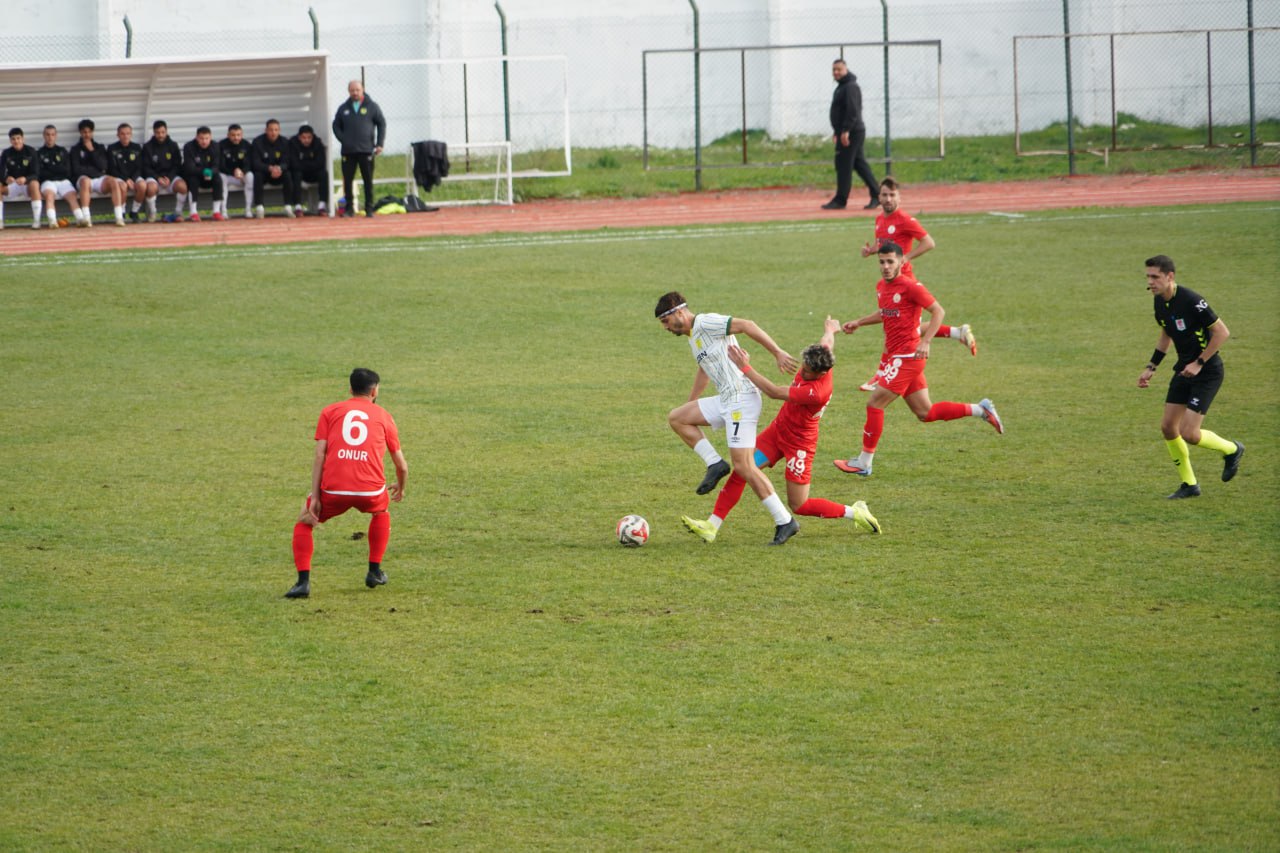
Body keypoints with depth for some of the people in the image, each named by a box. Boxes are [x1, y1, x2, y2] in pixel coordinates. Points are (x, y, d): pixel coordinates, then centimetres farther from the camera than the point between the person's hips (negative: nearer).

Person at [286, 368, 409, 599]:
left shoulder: (330, 411, 15)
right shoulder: (383, 416, 18)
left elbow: (319, 456, 3)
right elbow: (402, 466, 24)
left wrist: (315, 497, 0)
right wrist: (400, 488, 45)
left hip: (334, 491, -1)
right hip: (371, 491, 1)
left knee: (304, 522, 22)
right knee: (381, 511, 36)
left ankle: (303, 581, 4)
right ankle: (375, 572, 34)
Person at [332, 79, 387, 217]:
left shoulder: (371, 107, 4)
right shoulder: (343, 108, 10)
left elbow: (382, 124, 5)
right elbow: (336, 126, 15)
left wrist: (379, 144, -3)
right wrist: (343, 139, -2)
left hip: (366, 150, -2)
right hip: (348, 151, 2)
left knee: (368, 180, -1)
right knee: (347, 180, 1)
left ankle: (369, 208, 4)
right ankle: (349, 208, 8)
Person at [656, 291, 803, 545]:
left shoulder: (706, 323, -10)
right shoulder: (693, 336, 20)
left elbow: (746, 326, -20)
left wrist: (777, 353, -25)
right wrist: (691, 402, 46)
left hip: (741, 399, -10)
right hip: (725, 400, 10)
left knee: (743, 466, -13)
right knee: (676, 418, 11)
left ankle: (785, 522, -8)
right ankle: (715, 463, 8)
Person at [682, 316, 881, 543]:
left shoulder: (817, 392, -34)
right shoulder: (814, 362, -11)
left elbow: (774, 392, -34)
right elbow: (827, 343, 16)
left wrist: (745, 368, -31)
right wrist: (830, 330, 41)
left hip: (798, 444, -8)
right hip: (778, 430, 8)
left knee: (799, 506, -1)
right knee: (741, 471, -6)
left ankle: (854, 512, 17)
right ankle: (712, 526, -5)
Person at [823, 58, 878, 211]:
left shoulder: (850, 87, -14)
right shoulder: (841, 87, 19)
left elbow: (852, 111, -23)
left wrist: (845, 131, -27)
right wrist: (837, 131, 25)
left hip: (851, 132, -11)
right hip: (845, 133, 11)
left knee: (843, 165, -8)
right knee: (859, 164, 11)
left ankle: (840, 200, -5)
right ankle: (876, 195, 12)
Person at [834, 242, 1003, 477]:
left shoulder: (910, 286, -14)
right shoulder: (882, 287, 12)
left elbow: (938, 312, -14)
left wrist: (925, 342, -24)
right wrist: (858, 323, 21)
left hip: (907, 357, -9)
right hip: (898, 357, 9)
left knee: (875, 404, -7)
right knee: (925, 413, 11)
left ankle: (864, 463, 0)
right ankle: (980, 409, 20)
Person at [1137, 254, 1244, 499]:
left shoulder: (1191, 301, -24)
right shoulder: (1160, 301, 2)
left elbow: (1222, 332, -20)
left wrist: (1199, 363, -20)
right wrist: (1151, 367, 13)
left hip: (1207, 372, -8)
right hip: (1184, 369, 8)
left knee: (1189, 433, -13)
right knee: (1168, 427, 3)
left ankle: (1232, 450, 17)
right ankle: (1189, 484, 18)